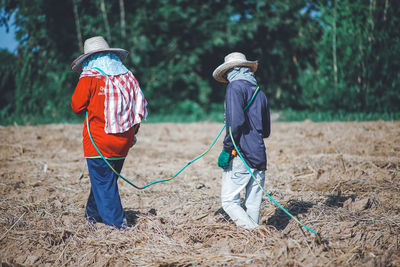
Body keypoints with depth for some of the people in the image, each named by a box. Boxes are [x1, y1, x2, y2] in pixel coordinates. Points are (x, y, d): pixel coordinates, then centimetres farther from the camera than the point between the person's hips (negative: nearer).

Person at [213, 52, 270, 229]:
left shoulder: (235, 86, -3)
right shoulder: (260, 93, 20)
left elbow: (236, 121, -18)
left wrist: (226, 149, -14)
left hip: (241, 155, -8)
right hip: (259, 157, 8)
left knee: (229, 201, -6)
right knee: (253, 206, 10)